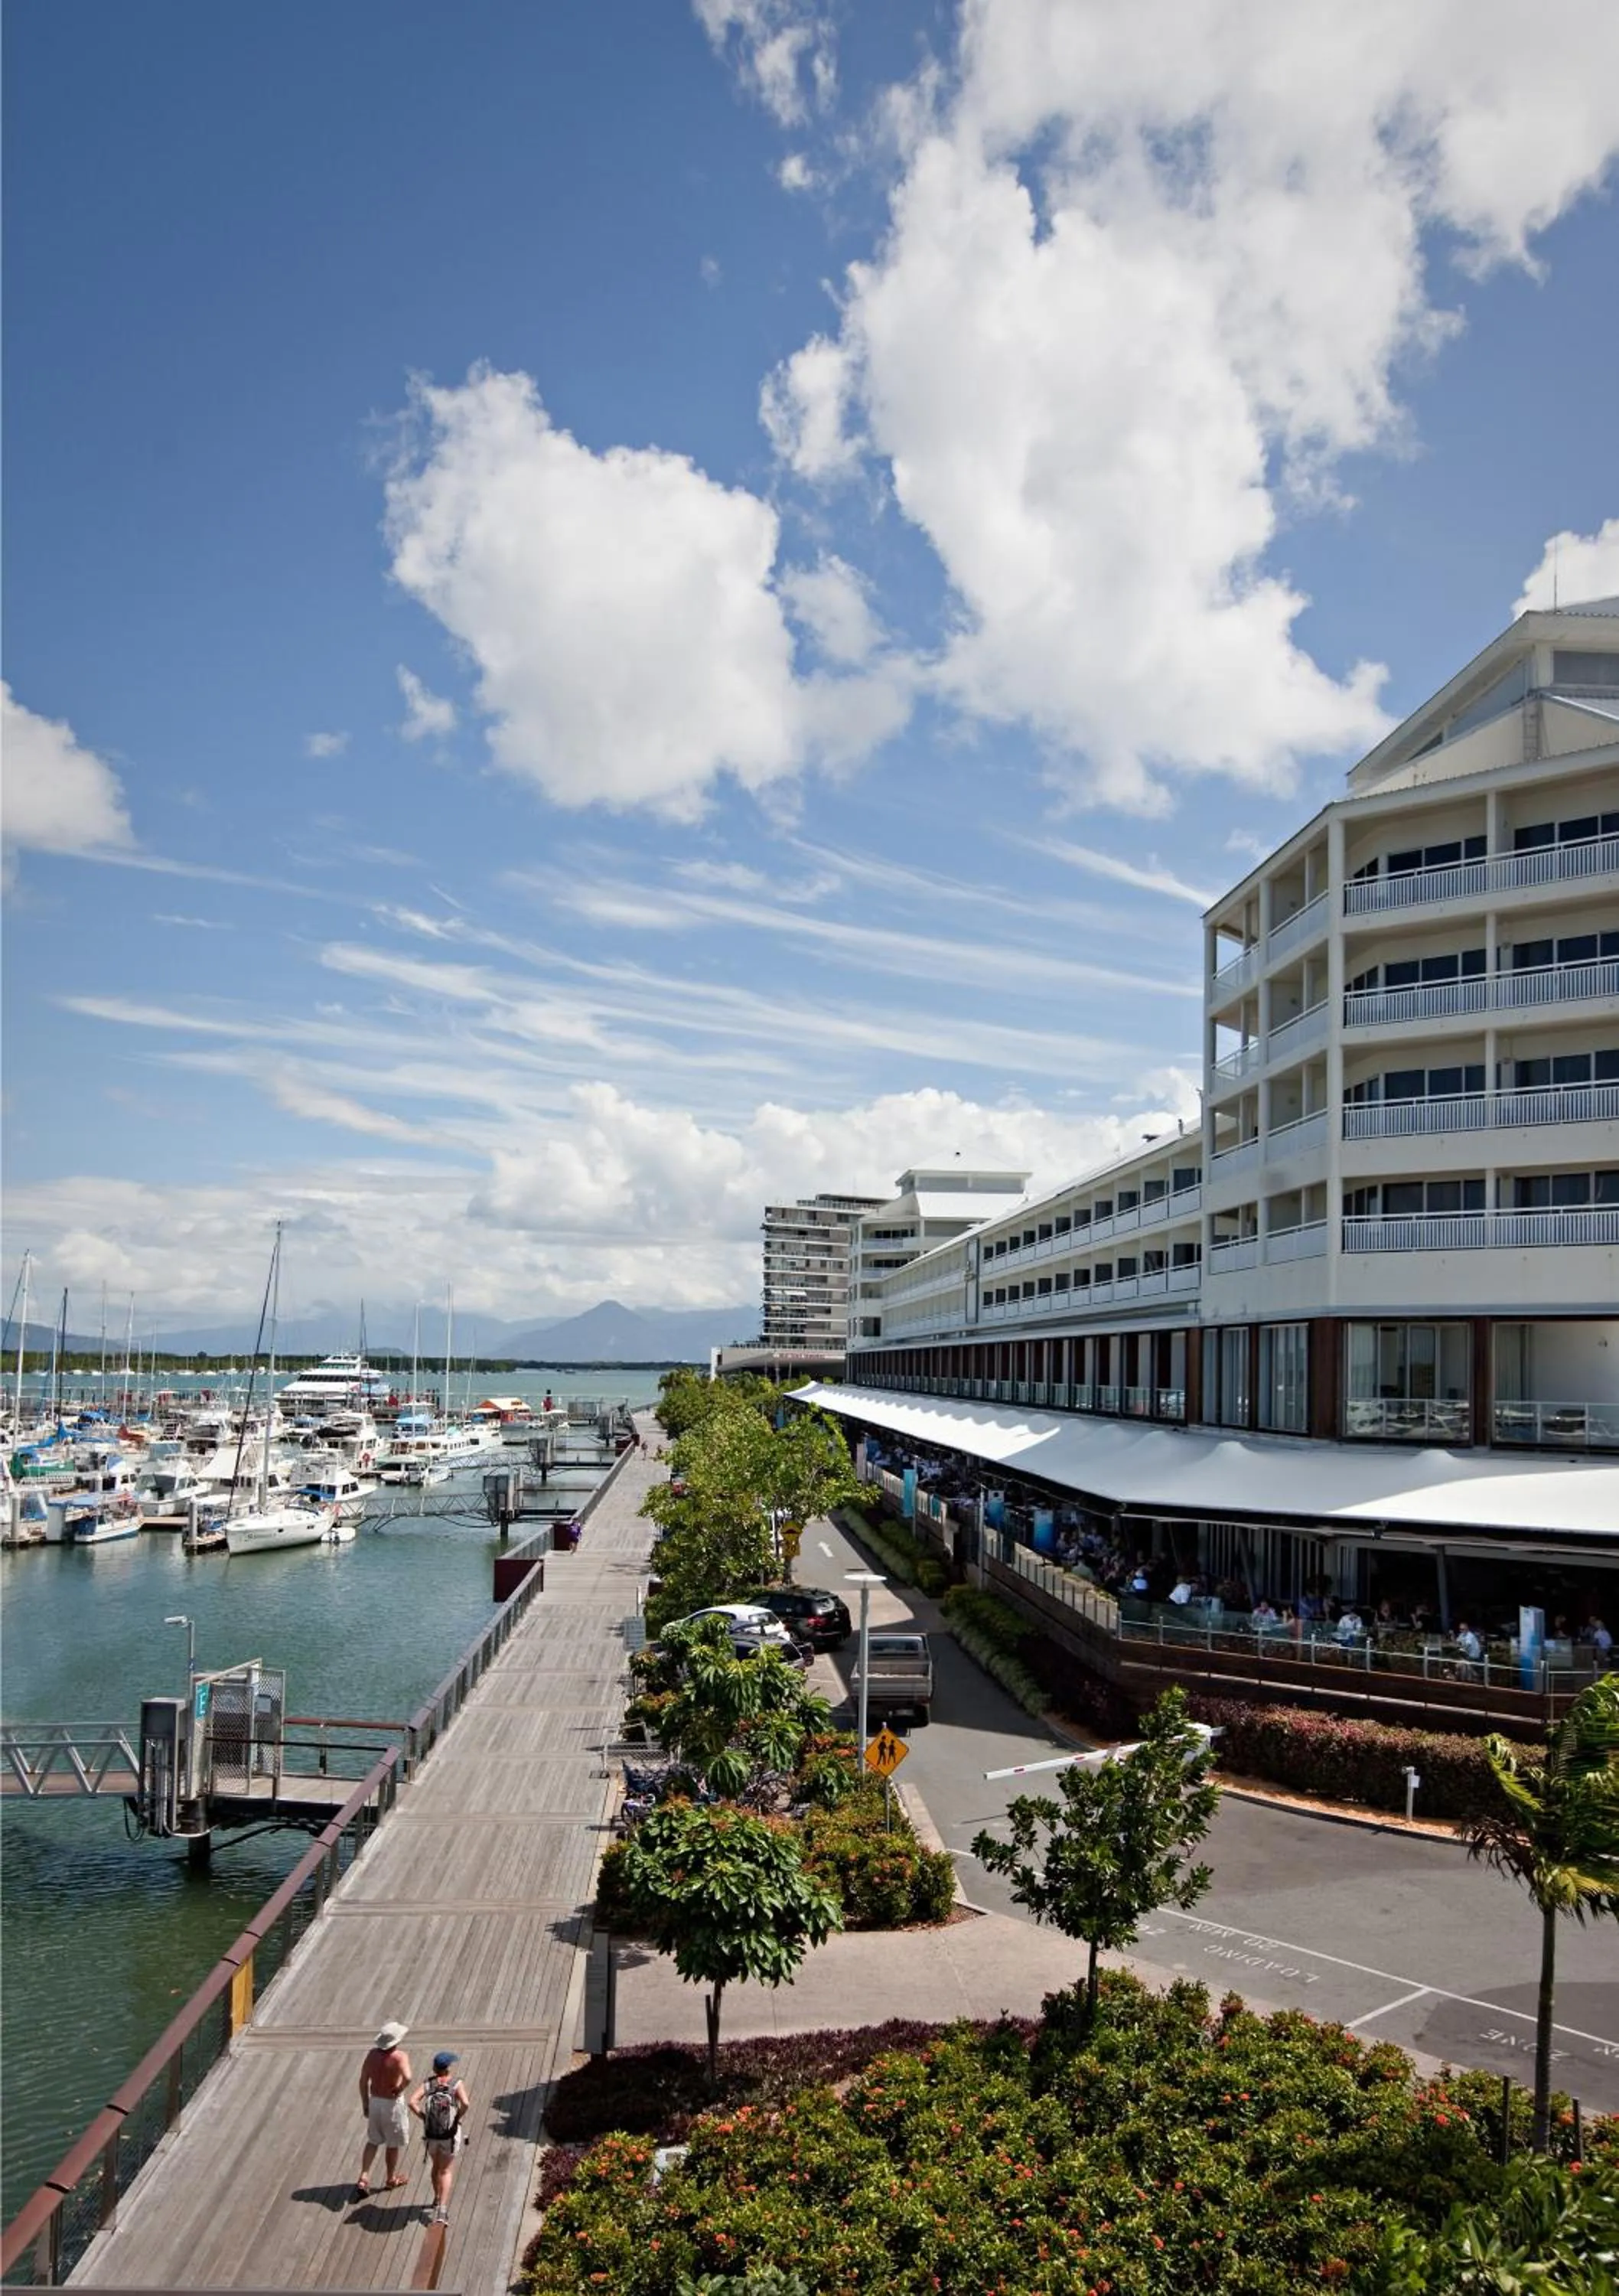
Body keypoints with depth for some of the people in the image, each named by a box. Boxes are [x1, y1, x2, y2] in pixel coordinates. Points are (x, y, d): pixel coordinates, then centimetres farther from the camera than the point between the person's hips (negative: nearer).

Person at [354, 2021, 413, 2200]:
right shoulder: (400, 2057, -23)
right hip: (392, 2104, -5)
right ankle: (391, 2179, 31)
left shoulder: (372, 2053, -7)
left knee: (373, 2141, 22)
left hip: (375, 2101, 5)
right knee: (393, 2144, 16)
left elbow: (363, 2081, -2)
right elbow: (407, 2078, -39)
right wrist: (400, 2090, -18)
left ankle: (363, 2178, 14)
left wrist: (365, 2103, 11)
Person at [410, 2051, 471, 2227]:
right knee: (446, 2171, 11)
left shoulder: (428, 2084, -7)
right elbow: (466, 2104, -29)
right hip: (450, 2135, -3)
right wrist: (460, 2117, -10)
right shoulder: (457, 2084, -14)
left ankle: (437, 2200, 43)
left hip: (430, 2135, 3)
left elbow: (413, 2102, -20)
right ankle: (442, 2209, -3)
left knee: (436, 2166, 27)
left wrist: (423, 2117, -7)